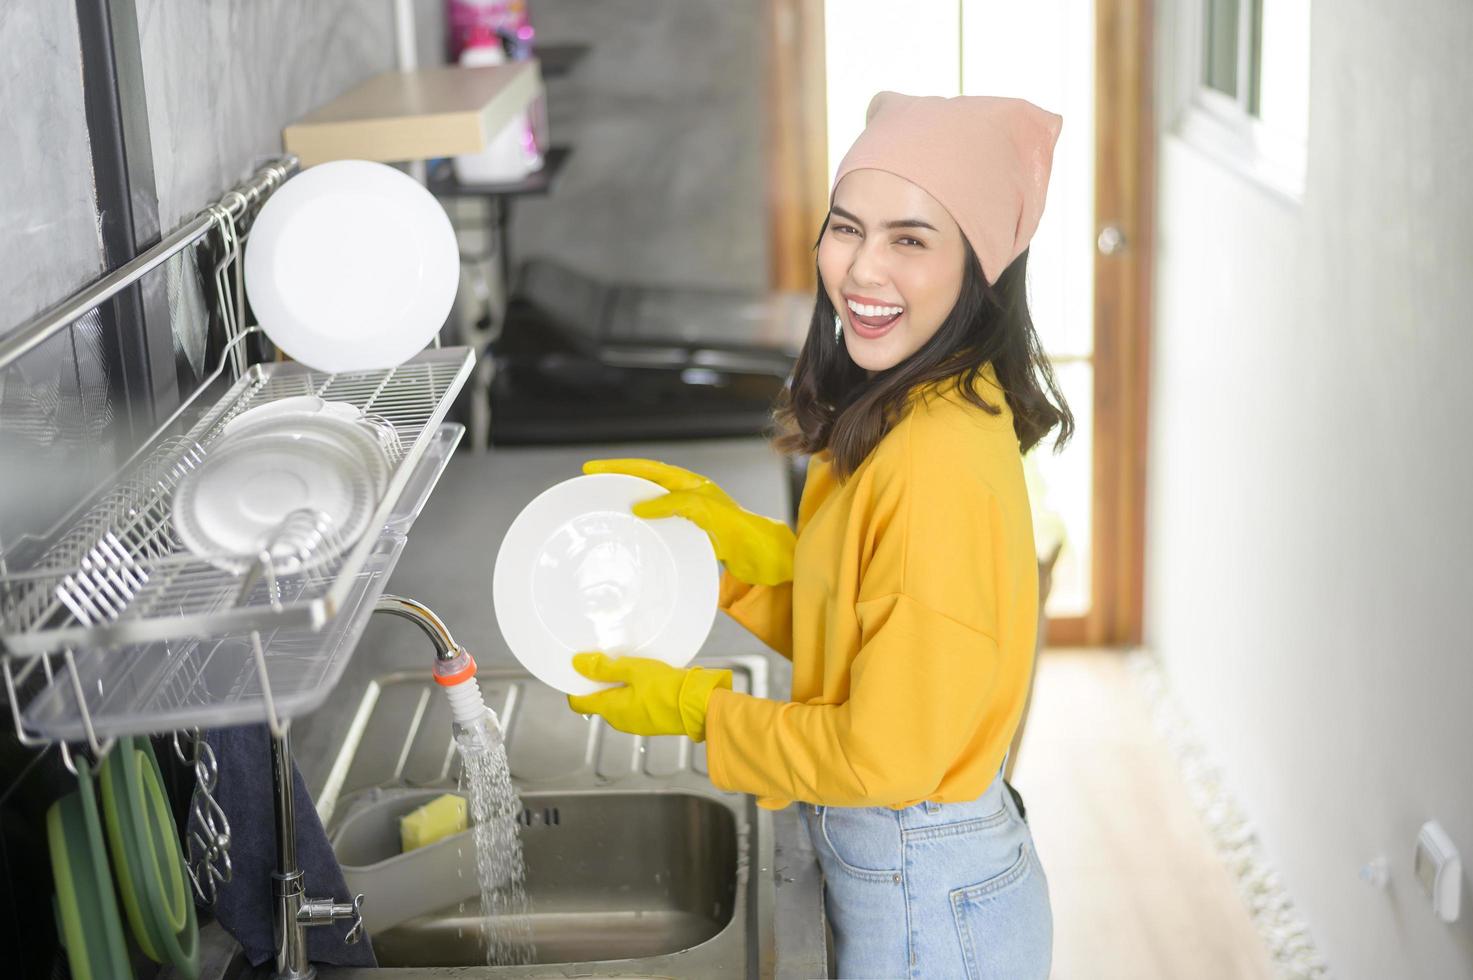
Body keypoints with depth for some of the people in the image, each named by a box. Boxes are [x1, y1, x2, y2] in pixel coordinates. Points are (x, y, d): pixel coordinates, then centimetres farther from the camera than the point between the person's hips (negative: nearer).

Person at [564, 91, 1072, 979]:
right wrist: (742, 542, -4)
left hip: (925, 904, -8)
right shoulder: (892, 418, 1)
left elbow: (889, 754, -23)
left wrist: (698, 709, -12)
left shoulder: (940, 461, -27)